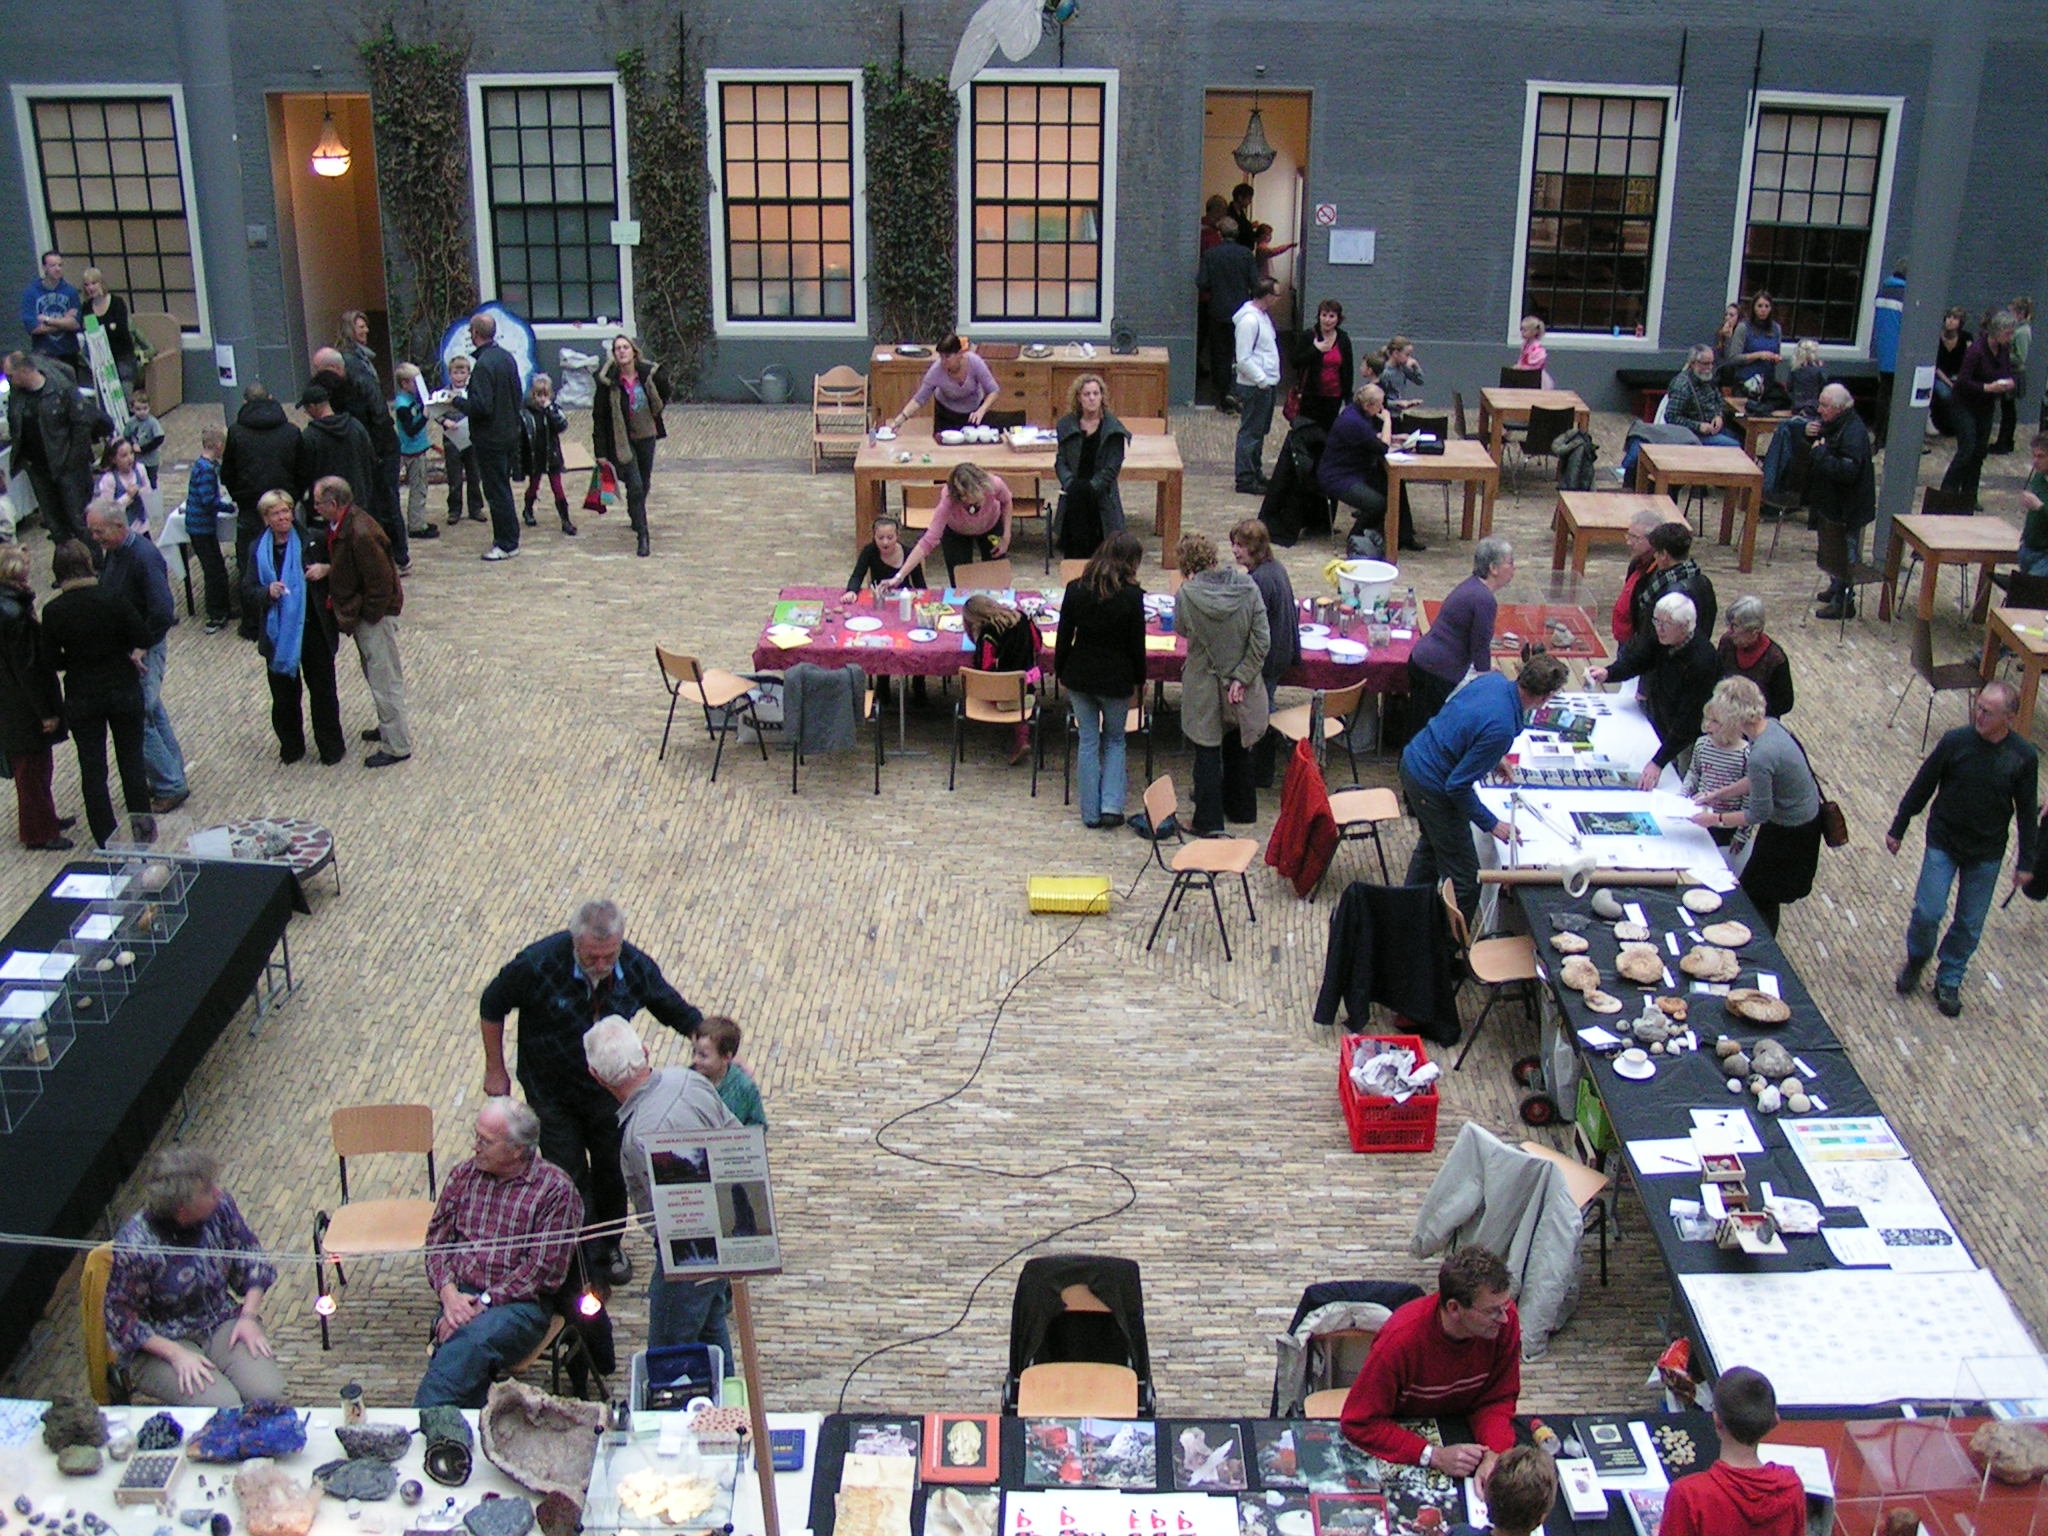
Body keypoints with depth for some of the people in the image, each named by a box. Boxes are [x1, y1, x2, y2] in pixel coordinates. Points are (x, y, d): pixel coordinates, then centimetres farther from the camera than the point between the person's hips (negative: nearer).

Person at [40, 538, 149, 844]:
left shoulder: (53, 612, -13)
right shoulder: (112, 598, -16)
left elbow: (53, 662, -6)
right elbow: (142, 638, -11)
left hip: (81, 697, 0)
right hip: (123, 689, 0)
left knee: (92, 767, 12)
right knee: (132, 759, 15)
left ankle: (105, 834, 19)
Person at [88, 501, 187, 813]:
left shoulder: (144, 556, -23)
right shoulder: (111, 552, 5)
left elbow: (163, 613, -28)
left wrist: (140, 647, -18)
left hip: (144, 649, -9)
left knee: (138, 718, -6)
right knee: (152, 711, 17)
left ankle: (171, 785, 5)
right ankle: (172, 773, 30)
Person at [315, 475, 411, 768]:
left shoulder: (361, 535, -28)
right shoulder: (340, 526, 3)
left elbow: (380, 583, -25)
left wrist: (367, 617, -17)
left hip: (374, 616, -10)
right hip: (357, 613, 10)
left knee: (384, 680, 0)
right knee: (376, 675, 23)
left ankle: (397, 746, 10)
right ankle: (389, 728, 40)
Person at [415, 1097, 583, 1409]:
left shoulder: (554, 1188, -3)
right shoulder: (464, 1175, 14)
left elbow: (543, 1269, -7)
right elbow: (437, 1239, 14)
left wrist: (483, 1303, -14)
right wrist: (448, 1292, -5)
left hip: (521, 1302, -4)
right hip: (461, 1297, 4)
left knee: (471, 1342, -34)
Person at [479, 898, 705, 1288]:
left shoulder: (637, 968, -19)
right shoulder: (538, 964, -28)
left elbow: (680, 1014, -3)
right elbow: (491, 1008, -11)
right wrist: (495, 1070, -3)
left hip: (609, 1091, 3)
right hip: (551, 1092, -3)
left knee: (612, 1171, 14)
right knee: (568, 1178, 3)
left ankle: (608, 1248, 37)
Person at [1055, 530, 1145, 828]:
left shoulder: (1076, 589, -6)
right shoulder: (1132, 595, -14)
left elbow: (1063, 636, 0)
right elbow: (1137, 643, -7)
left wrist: (1060, 672, 12)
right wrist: (1140, 678, 7)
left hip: (1079, 676, 2)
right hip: (1116, 678, -2)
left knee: (1088, 741, 12)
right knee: (1114, 739, 18)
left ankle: (1090, 812, 15)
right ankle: (1112, 805, 6)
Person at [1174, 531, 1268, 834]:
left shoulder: (1187, 595, -19)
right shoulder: (1246, 586, -11)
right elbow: (1262, 640, -12)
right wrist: (1241, 677, -9)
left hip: (1204, 689, -3)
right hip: (1242, 686, 3)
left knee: (1207, 753, 8)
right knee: (1239, 747, 23)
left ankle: (1209, 821, 12)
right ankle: (1241, 807, 38)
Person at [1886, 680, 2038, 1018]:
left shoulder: (2024, 756, -13)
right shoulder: (1955, 742, -16)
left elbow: (2028, 811, -2)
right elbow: (1921, 787, -3)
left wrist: (2025, 862, 1)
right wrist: (1897, 829, 3)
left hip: (1987, 853, 1)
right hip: (1944, 843, -1)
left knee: (1970, 923, 10)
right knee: (1927, 912, -5)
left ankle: (1949, 981, 30)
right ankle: (1917, 959, 26)